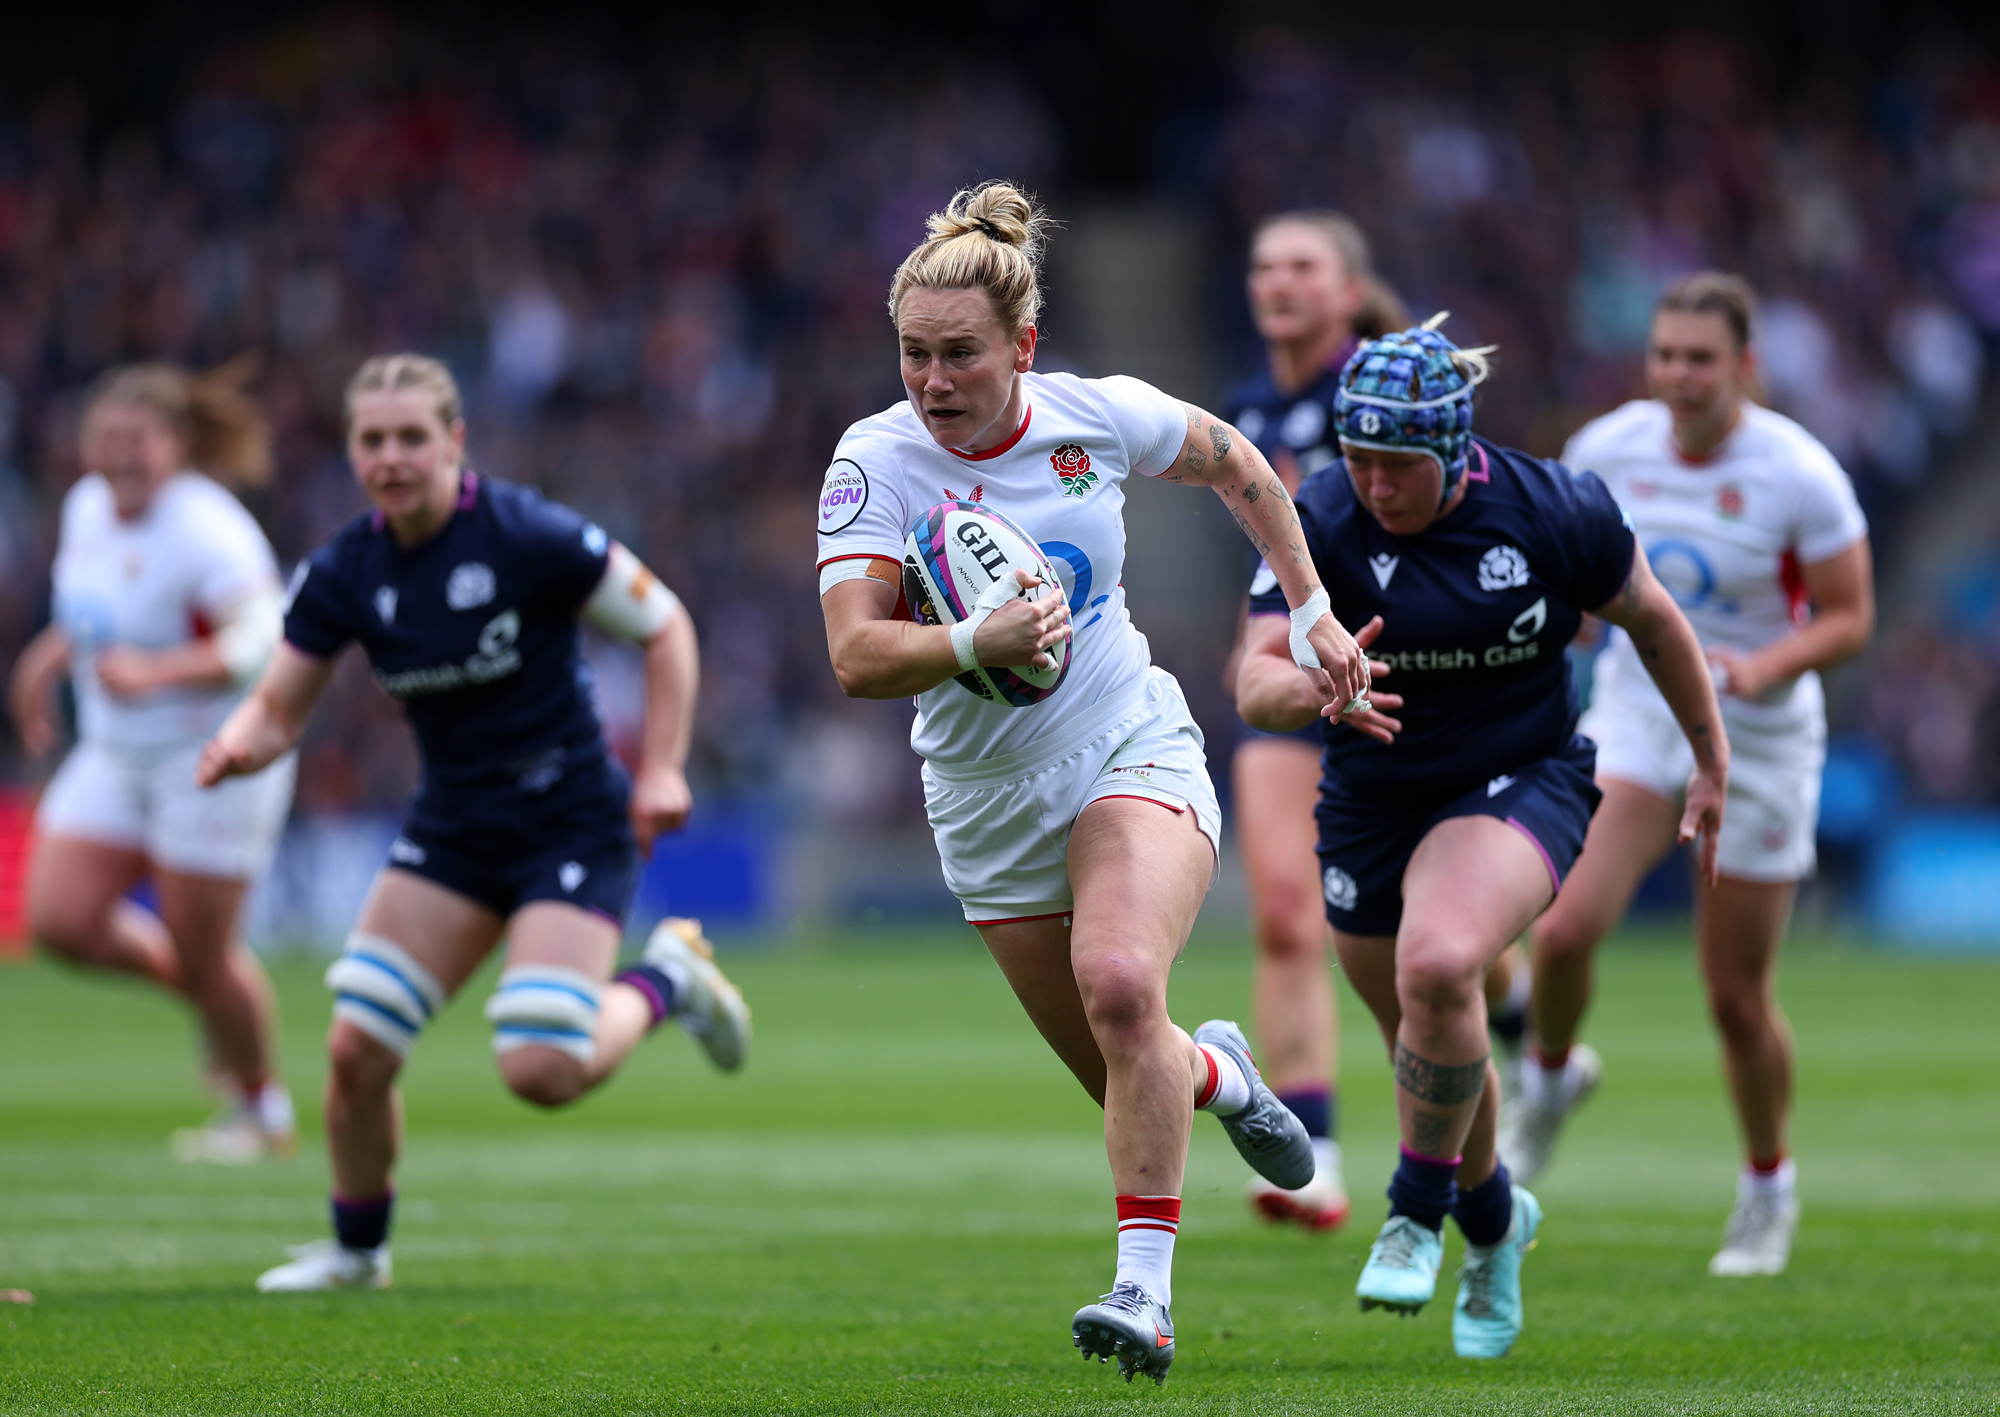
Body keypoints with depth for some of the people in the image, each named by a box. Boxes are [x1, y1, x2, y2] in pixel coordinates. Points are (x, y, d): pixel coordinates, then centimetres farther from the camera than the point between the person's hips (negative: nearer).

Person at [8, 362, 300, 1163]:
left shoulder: (204, 532, -22)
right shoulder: (87, 508, 3)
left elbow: (261, 640, -30)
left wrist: (157, 671, -40)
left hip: (213, 759, -8)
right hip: (115, 756, 8)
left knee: (201, 953, -1)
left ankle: (262, 1110, 24)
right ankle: (199, 989, 22)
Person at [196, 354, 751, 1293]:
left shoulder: (529, 538, -19)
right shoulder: (343, 573, -5)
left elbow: (664, 626, -8)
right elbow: (280, 705, 1)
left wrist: (661, 770, -13)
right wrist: (238, 746, -22)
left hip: (573, 822, -5)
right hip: (453, 827, 5)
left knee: (541, 1070, -19)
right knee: (355, 1049, -6)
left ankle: (667, 981, 13)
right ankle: (356, 1249, 19)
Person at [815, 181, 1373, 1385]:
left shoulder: (1098, 416, -10)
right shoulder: (876, 460, -14)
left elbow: (1236, 465, 12)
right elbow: (855, 656, -23)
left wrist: (1311, 613, 12)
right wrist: (977, 642, -41)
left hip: (1134, 750, -2)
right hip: (988, 800, 2)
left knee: (1121, 985, -29)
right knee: (1130, 1079, 6)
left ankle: (1146, 1292, -25)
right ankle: (1219, 1076, 44)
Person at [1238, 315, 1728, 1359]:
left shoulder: (1555, 512, -17)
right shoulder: (1319, 523, -16)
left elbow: (1652, 618, 1)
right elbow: (1253, 683, -23)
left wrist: (1712, 760, 10)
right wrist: (1317, 687, -46)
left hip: (1519, 788, -3)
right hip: (1371, 803, 3)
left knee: (1438, 965, -31)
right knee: (1423, 1043, 15)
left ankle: (1418, 1211, -10)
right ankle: (1492, 1216, 46)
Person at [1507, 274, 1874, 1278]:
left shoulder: (1799, 473, -16)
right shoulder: (1610, 449, -7)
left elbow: (1850, 617, -12)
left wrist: (1765, 666, -28)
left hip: (1759, 742, -2)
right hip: (1636, 715, 2)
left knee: (1737, 996, 3)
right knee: (1564, 930, -20)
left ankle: (1769, 1186, 29)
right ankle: (1552, 1074, 14)